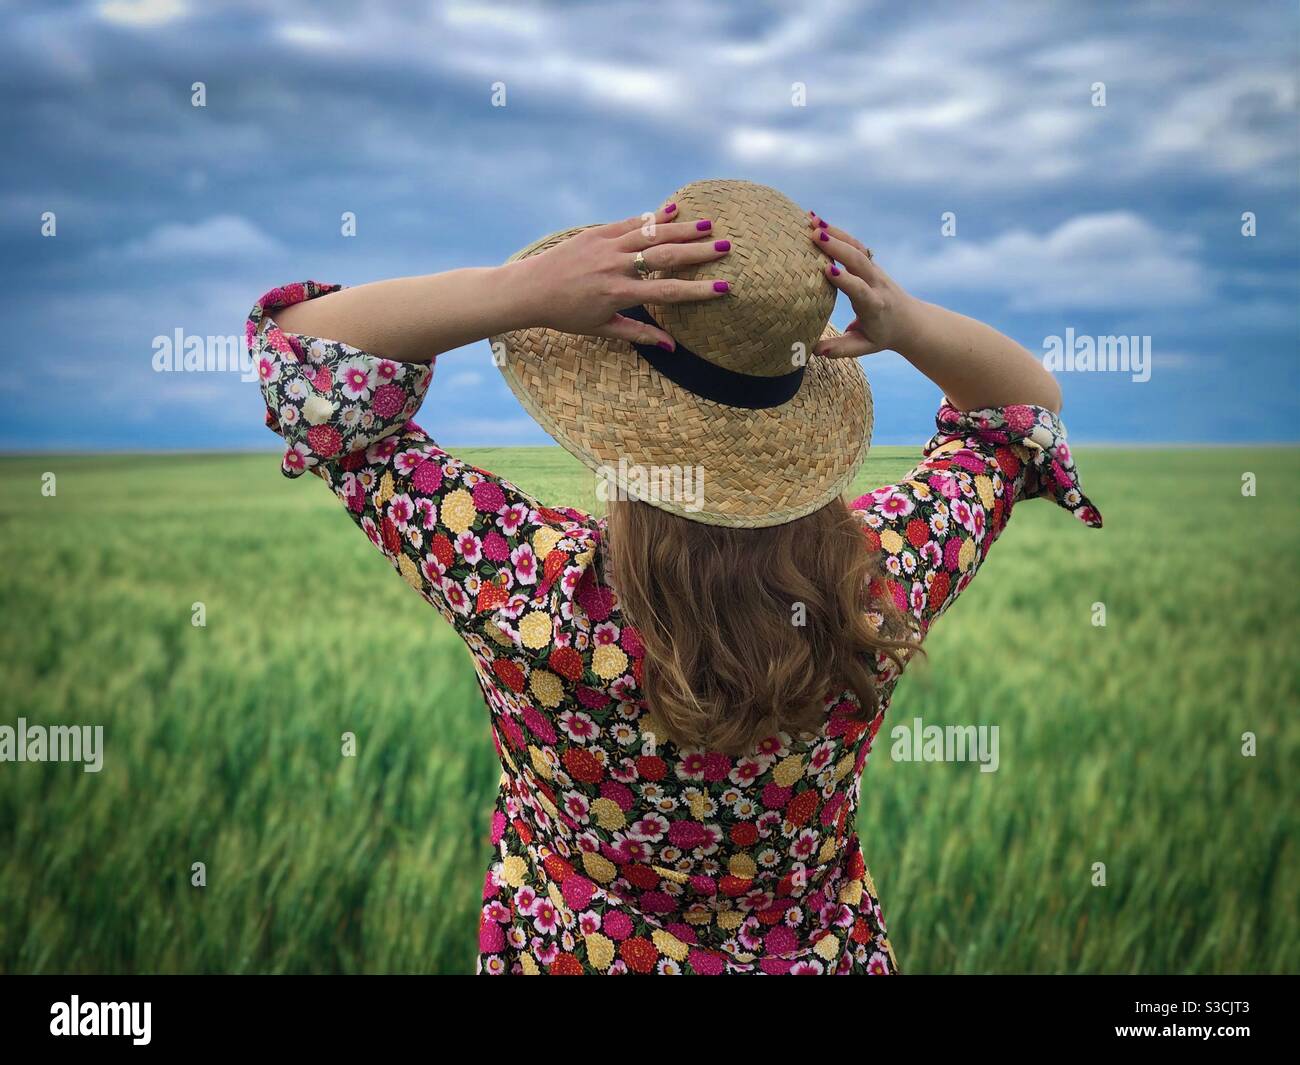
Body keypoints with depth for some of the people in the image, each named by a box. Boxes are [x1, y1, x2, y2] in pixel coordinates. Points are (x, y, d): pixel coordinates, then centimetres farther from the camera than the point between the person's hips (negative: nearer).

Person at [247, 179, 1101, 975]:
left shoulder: (531, 594, -35)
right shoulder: (881, 591, -27)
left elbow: (300, 339, -25)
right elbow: (1030, 400, -6)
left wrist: (519, 292, -37)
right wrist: (906, 325, -25)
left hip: (573, 954, -1)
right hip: (827, 952, 2)